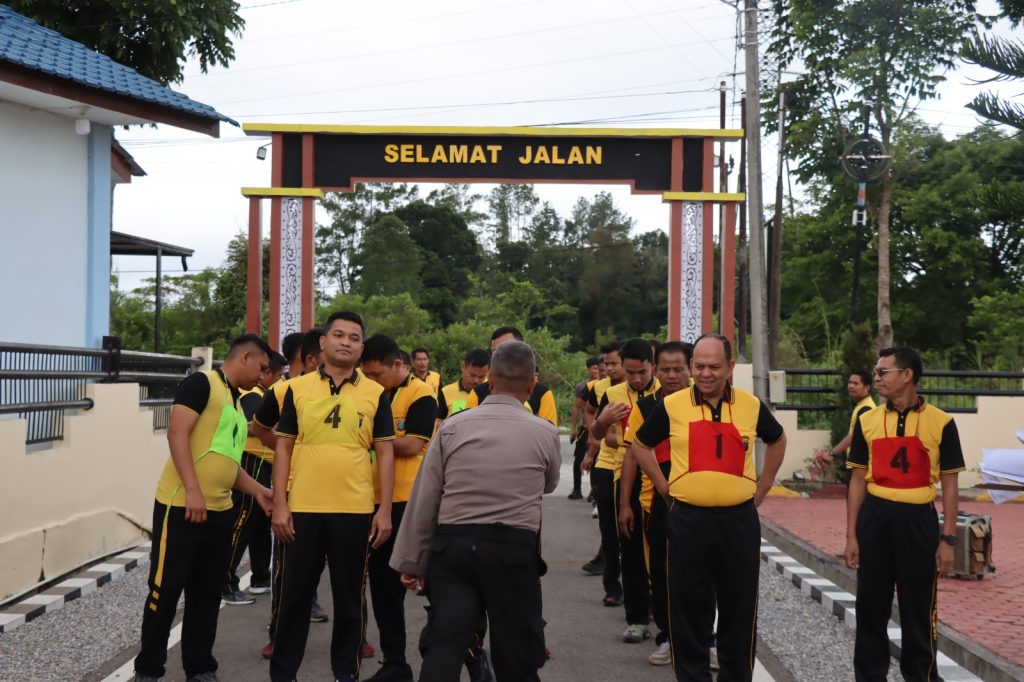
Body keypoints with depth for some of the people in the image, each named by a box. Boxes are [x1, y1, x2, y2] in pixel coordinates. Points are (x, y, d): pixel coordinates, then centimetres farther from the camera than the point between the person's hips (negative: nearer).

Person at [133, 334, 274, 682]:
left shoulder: (236, 403, 19)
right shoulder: (201, 383, -7)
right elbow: (177, 434, -17)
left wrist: (258, 491, 17)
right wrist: (193, 490, -23)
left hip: (219, 513, 8)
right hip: (182, 507, -8)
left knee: (207, 595, 12)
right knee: (165, 591, 0)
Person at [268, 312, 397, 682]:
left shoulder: (375, 394, 3)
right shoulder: (297, 388, 3)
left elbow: (385, 453, 4)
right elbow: (284, 447, 5)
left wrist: (385, 510, -2)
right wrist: (279, 505, -1)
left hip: (355, 511, 0)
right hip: (303, 509, 0)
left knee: (349, 596, 10)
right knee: (295, 594, 9)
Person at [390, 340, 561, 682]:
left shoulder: (452, 427, 0)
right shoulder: (545, 433, -1)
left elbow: (424, 499, 1)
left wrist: (411, 561, 9)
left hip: (453, 545, 1)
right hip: (514, 550, 0)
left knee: (442, 645, 1)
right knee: (516, 650, 14)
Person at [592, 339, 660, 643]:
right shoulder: (613, 394, 3)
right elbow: (598, 435, 13)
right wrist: (603, 422, -10)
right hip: (626, 477, 2)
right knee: (631, 549, 5)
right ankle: (636, 618, 13)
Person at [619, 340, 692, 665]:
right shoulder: (644, 406, 2)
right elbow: (632, 455, 4)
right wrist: (625, 504, 0)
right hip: (655, 501, 1)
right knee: (661, 572, 9)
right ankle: (667, 637, 22)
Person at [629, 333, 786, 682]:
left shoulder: (751, 406, 3)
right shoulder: (671, 406, -1)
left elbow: (777, 440, 22)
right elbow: (640, 444, 14)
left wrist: (762, 487, 14)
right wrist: (663, 486, 7)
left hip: (739, 520, 1)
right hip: (688, 520, -1)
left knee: (739, 608, 9)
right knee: (688, 608, 6)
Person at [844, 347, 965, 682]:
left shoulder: (940, 423, -2)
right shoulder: (867, 421, 4)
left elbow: (949, 484, 1)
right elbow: (858, 480, 7)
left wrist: (948, 539, -4)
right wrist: (851, 536, 2)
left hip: (918, 519, -2)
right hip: (874, 517, 2)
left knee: (919, 609, 6)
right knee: (871, 607, 8)